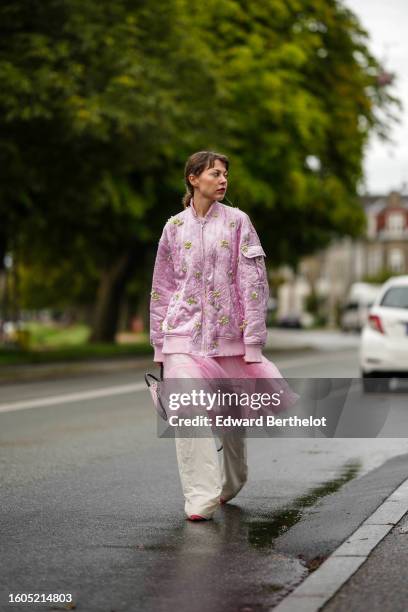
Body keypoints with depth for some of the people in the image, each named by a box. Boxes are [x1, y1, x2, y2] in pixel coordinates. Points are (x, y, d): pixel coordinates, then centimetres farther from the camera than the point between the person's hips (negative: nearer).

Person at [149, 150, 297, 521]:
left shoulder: (238, 221, 2)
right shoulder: (175, 227, 6)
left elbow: (253, 282, -2)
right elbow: (162, 287, 11)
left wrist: (253, 341, -8)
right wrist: (159, 343, 9)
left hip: (228, 333, 0)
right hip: (184, 333, 0)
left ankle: (231, 484, 34)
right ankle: (200, 499, -13)